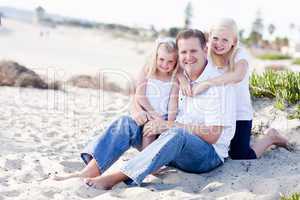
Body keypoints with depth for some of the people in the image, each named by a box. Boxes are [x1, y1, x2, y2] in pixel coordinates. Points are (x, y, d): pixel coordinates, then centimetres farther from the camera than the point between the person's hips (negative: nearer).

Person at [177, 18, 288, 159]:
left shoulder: (239, 54, -19)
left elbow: (238, 76, -41)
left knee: (241, 157, -4)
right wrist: (182, 79, -35)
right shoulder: (207, 54, -7)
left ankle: (270, 137, 21)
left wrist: (206, 84, -47)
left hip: (239, 114, -4)